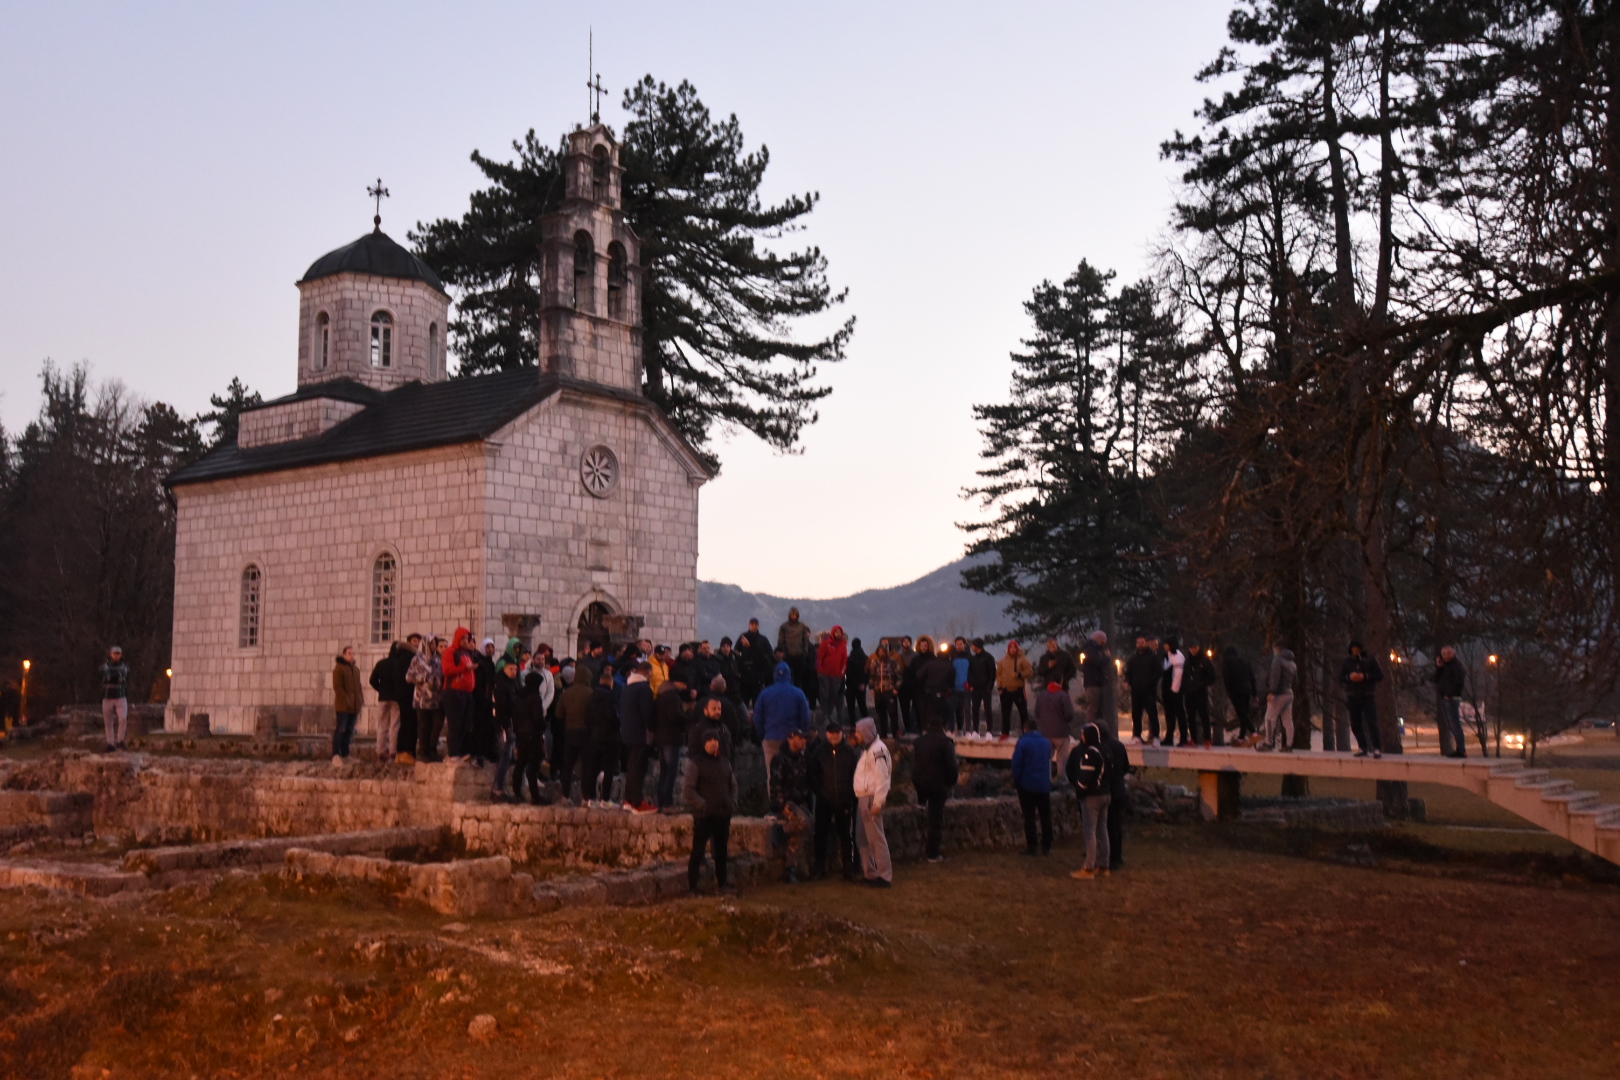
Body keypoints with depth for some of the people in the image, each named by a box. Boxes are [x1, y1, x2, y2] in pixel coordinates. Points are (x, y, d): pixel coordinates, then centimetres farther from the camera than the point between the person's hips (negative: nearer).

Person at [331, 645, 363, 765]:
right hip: (343, 705, -7)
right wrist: (346, 700, -18)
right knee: (341, 729, -10)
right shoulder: (339, 668, -5)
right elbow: (337, 687, -12)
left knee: (349, 730, 10)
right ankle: (336, 755, -11)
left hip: (354, 706, 7)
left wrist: (360, 701, 12)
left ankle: (345, 754, 16)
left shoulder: (356, 668, 18)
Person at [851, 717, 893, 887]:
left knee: (876, 838, -7)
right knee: (862, 838, 14)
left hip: (871, 799, -10)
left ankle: (885, 876, -3)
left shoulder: (877, 749, -14)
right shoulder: (867, 749, 18)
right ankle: (869, 873, 22)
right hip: (862, 798, 10)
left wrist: (878, 803, -22)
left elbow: (882, 778, -19)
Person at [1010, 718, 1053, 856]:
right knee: (1045, 816, 10)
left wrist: (1015, 782, -2)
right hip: (1044, 785, 4)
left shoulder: (1022, 742, -10)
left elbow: (1016, 764, -11)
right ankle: (1046, 847, 10)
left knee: (1029, 817, 1)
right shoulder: (1047, 742, 5)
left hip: (1027, 785, -4)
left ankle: (1030, 847, 0)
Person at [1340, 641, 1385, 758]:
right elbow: (1340, 678, 8)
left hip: (1368, 697, -3)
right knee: (1355, 725, 4)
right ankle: (1362, 748, 13)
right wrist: (1349, 677, -13)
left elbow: (1380, 676, -2)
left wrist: (1365, 676, -15)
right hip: (1353, 698, 3)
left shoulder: (1370, 660, 1)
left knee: (1372, 722, -13)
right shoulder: (1347, 662, 9)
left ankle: (1377, 748, -14)